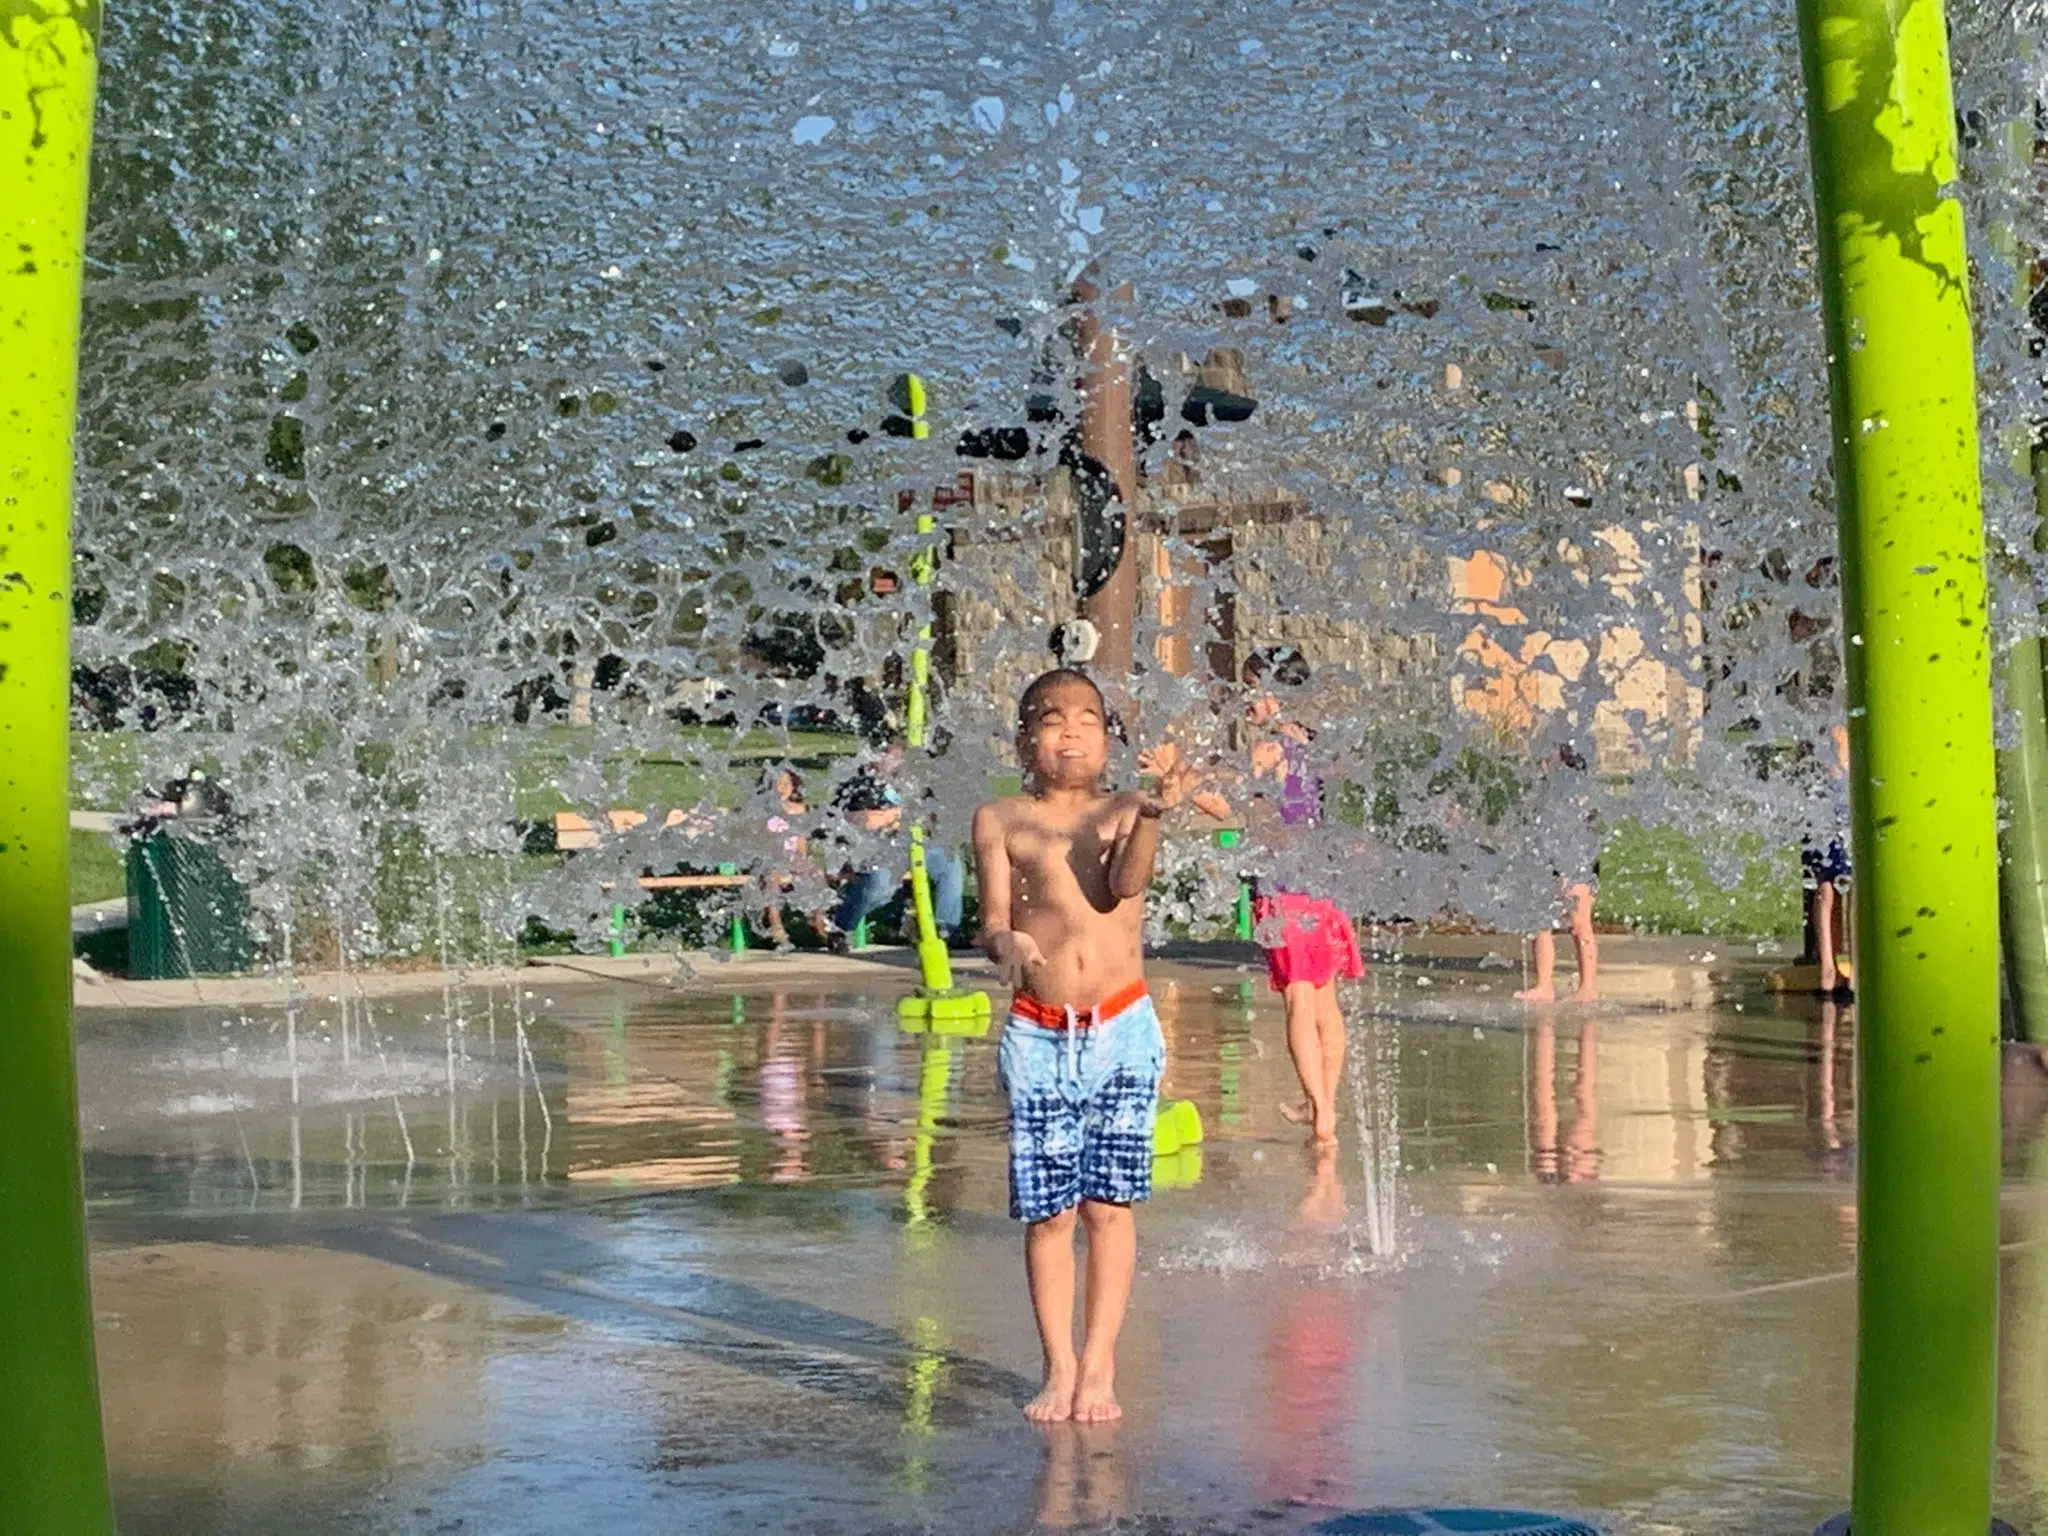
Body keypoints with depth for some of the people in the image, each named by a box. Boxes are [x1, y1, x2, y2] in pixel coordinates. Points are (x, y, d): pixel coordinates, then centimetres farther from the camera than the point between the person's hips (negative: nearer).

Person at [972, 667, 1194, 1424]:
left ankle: (1098, 1366, 13)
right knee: (1048, 1211, 3)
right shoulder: (1001, 821, 5)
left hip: (1122, 1028, 0)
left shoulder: (1124, 812, 5)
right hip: (1037, 1034, 0)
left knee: (1108, 1204, 3)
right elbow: (993, 919, -1)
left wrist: (1150, 817, -31)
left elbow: (1123, 885, -14)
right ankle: (1059, 1368, 15)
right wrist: (1005, 945, -24)